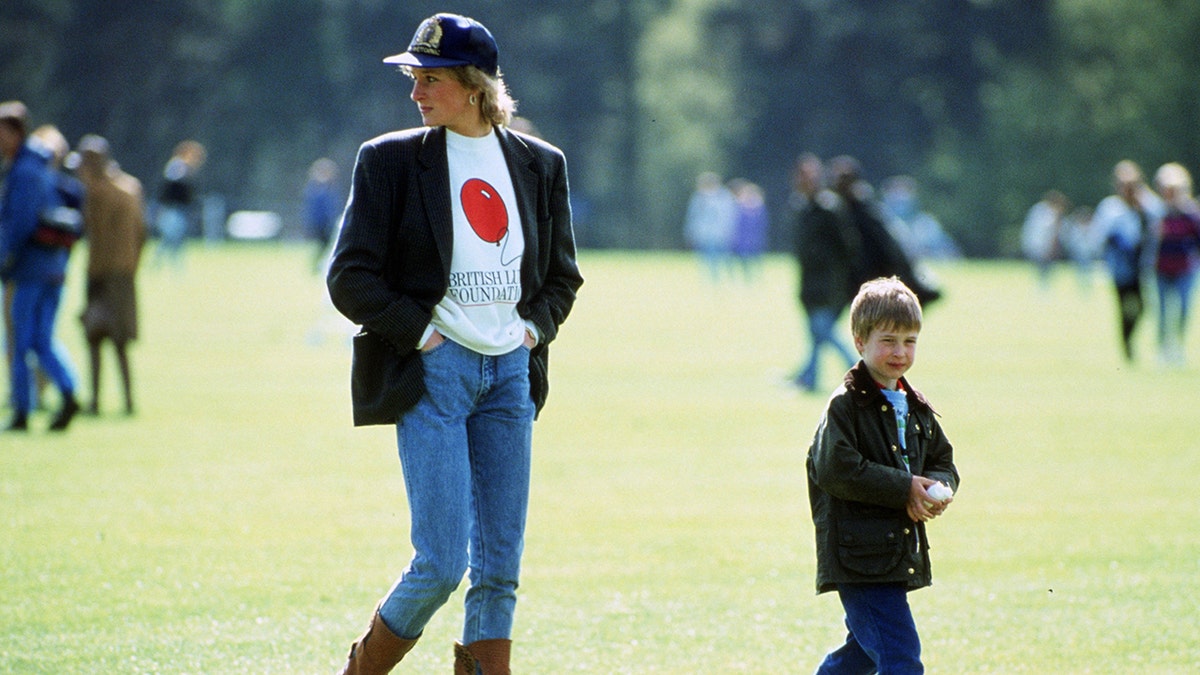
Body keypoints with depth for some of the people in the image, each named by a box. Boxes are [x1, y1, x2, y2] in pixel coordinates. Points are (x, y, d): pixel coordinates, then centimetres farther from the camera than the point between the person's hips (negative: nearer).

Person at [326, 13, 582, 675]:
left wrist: (534, 326, 3)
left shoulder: (538, 163, 9)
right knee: (441, 563, -10)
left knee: (500, 566, 3)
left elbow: (562, 274, 19)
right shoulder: (391, 159, -2)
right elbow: (350, 278, -3)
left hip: (511, 372, 4)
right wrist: (419, 332, -10)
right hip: (432, 372, -4)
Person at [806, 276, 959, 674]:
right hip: (860, 556, -9)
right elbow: (837, 470, -20)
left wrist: (938, 489, -5)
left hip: (902, 555, 9)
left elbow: (943, 461, 20)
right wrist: (904, 488, -20)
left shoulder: (916, 410, 16)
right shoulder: (845, 406, -10)